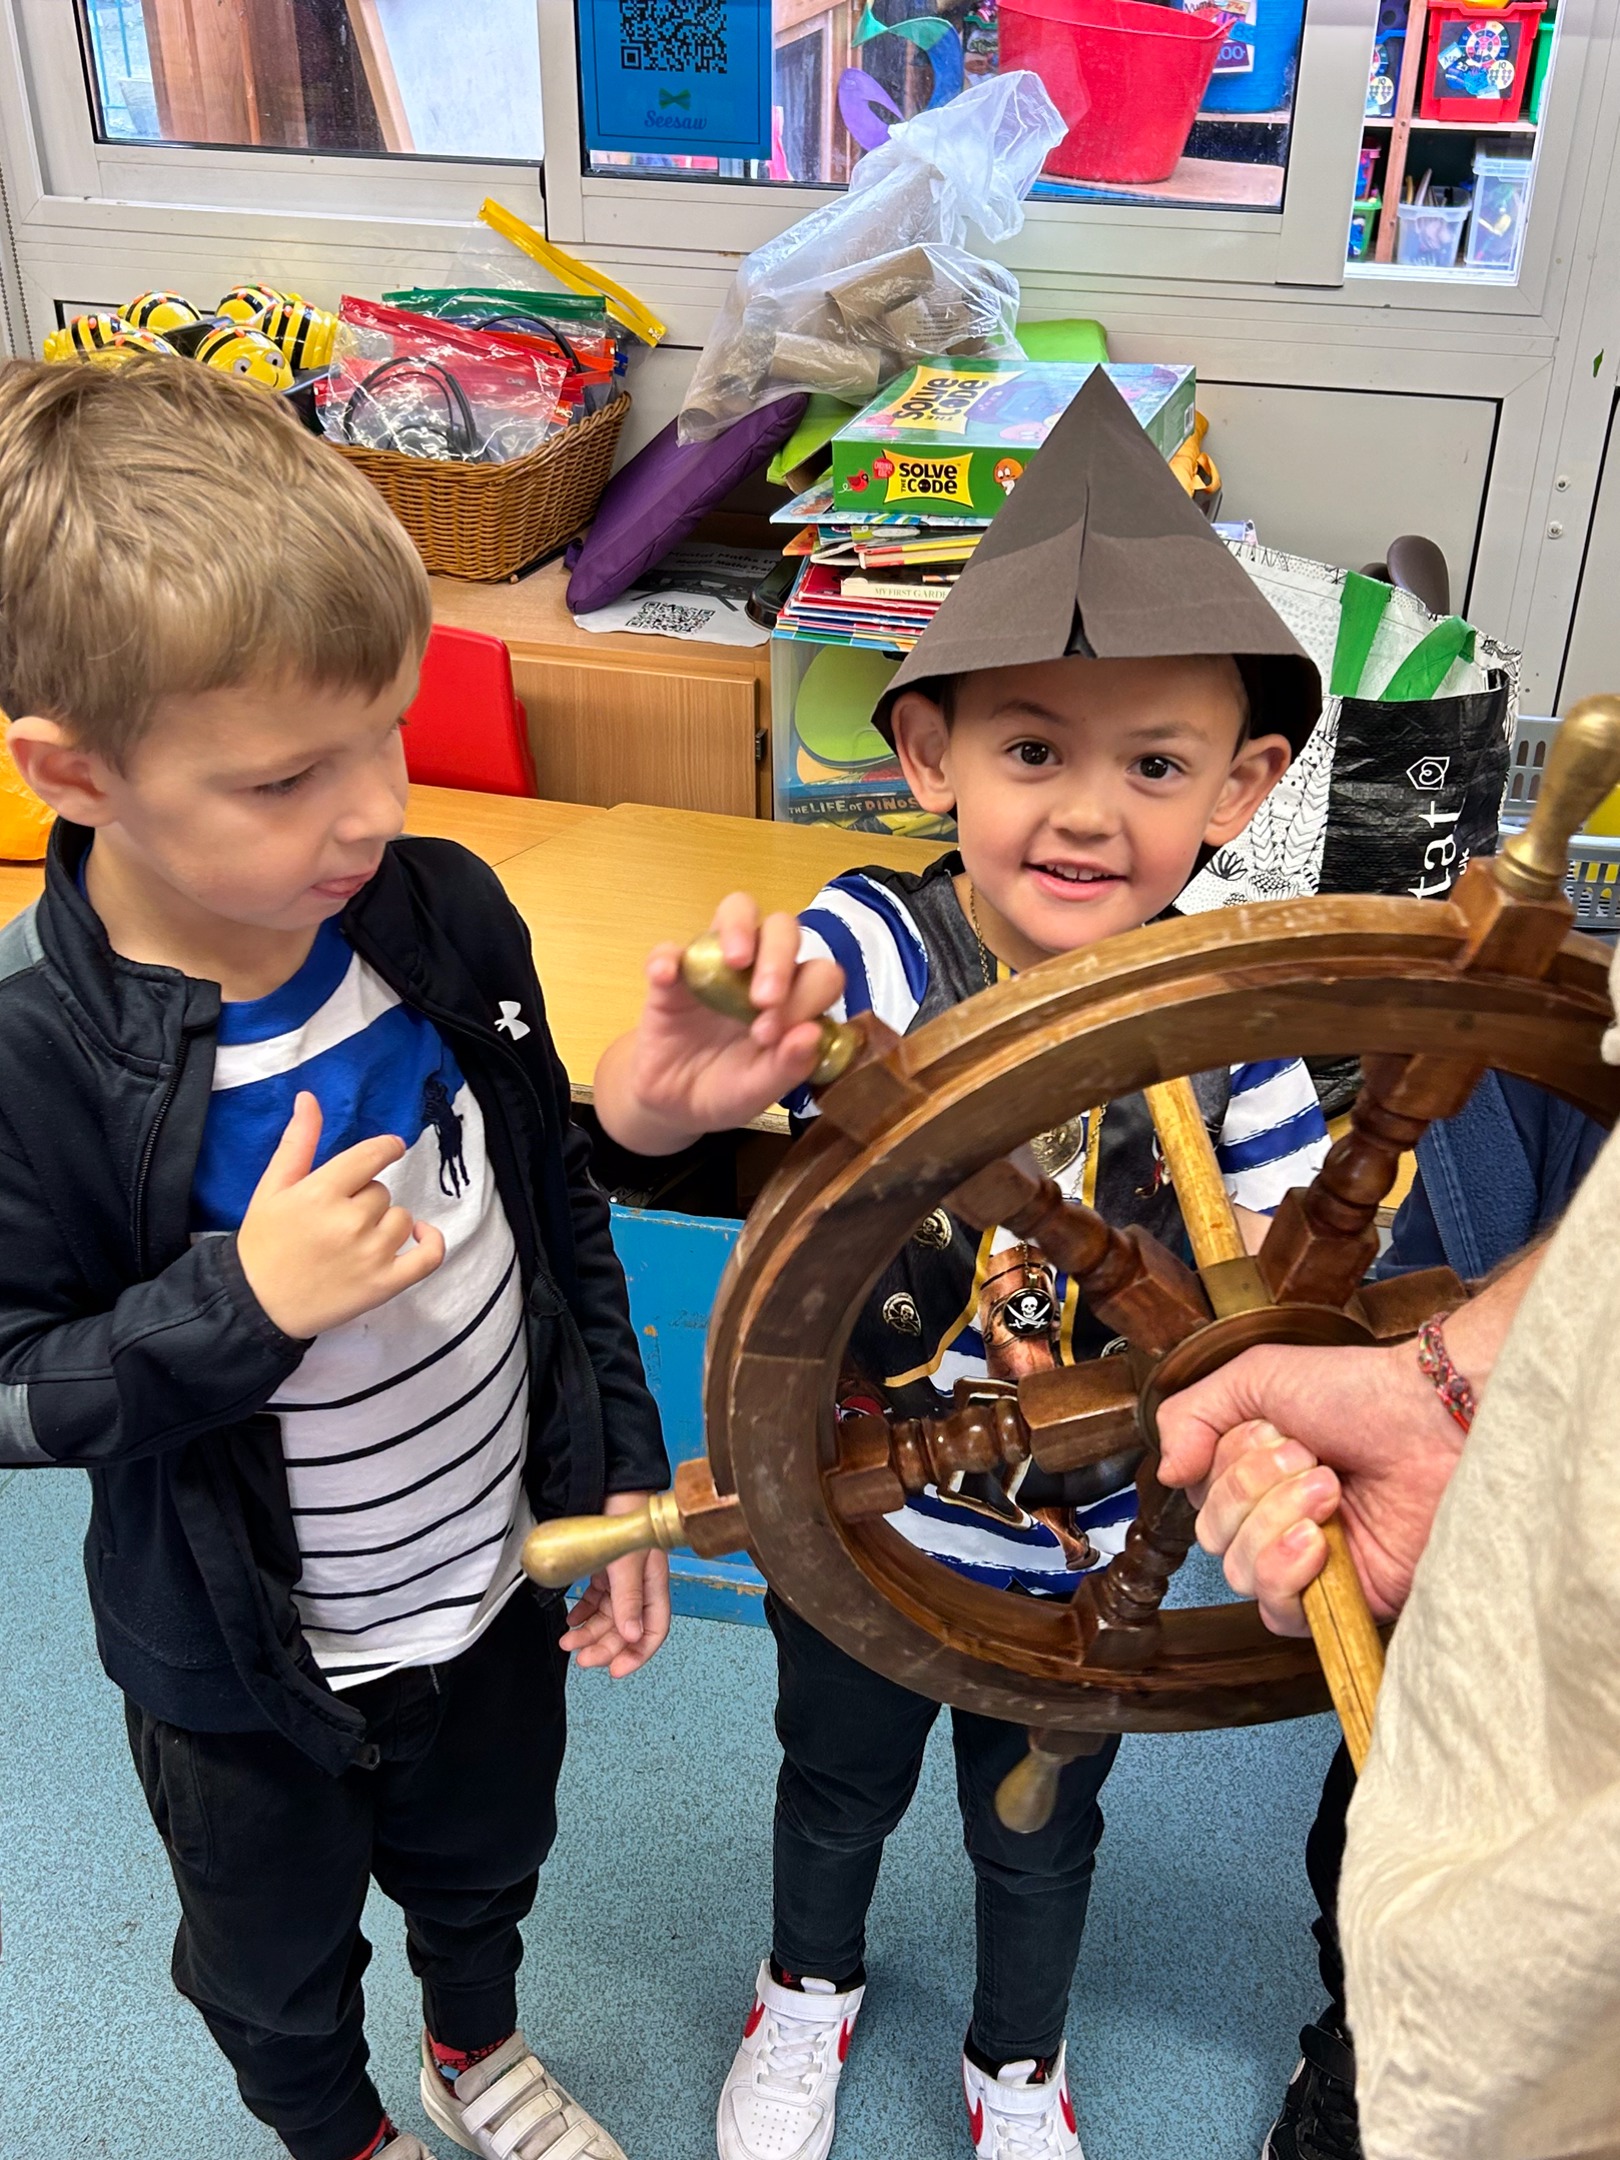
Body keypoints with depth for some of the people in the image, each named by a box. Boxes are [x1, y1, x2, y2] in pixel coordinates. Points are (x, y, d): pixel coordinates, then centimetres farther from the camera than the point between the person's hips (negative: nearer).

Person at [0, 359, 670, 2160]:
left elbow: (559, 1204, -3)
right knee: (275, 1966, 27)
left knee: (483, 1867, 33)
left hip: (497, 1574, 4)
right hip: (243, 1666, -3)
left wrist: (619, 1470, 0)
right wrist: (246, 1303, -35)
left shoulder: (445, 914, -17)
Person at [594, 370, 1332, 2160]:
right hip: (854, 1528, -1)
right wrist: (670, 1088, -64)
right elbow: (627, 1106, -40)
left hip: (1082, 1558, 1)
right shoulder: (872, 954, -27)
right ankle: (810, 1987, 64)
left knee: (1038, 1828, 29)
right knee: (837, 1783, 29)